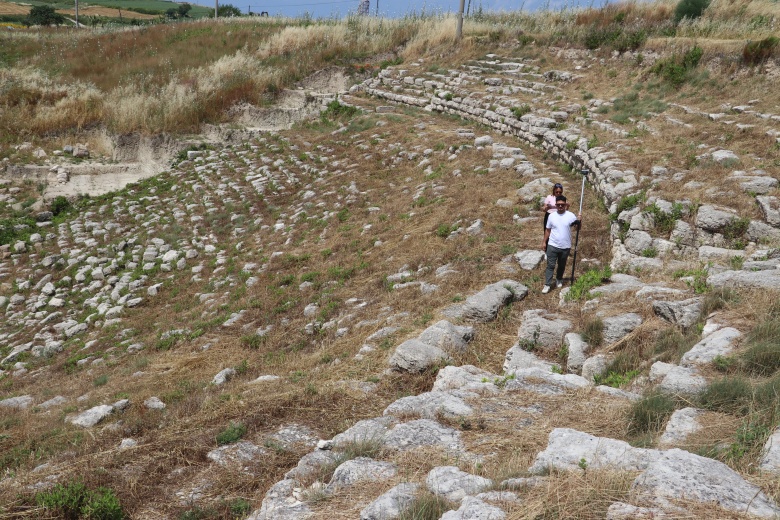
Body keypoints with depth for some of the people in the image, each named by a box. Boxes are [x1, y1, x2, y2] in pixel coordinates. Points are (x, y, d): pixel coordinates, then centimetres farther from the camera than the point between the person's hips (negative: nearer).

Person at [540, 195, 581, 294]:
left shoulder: (570, 215, -7)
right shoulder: (552, 216, -3)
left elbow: (578, 226, 0)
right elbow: (548, 230, 6)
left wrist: (579, 220, -22)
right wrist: (544, 242, 5)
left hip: (565, 247, 0)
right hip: (552, 245, 0)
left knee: (562, 265, 17)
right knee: (550, 265, -2)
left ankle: (559, 279, 39)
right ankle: (547, 284, 1)